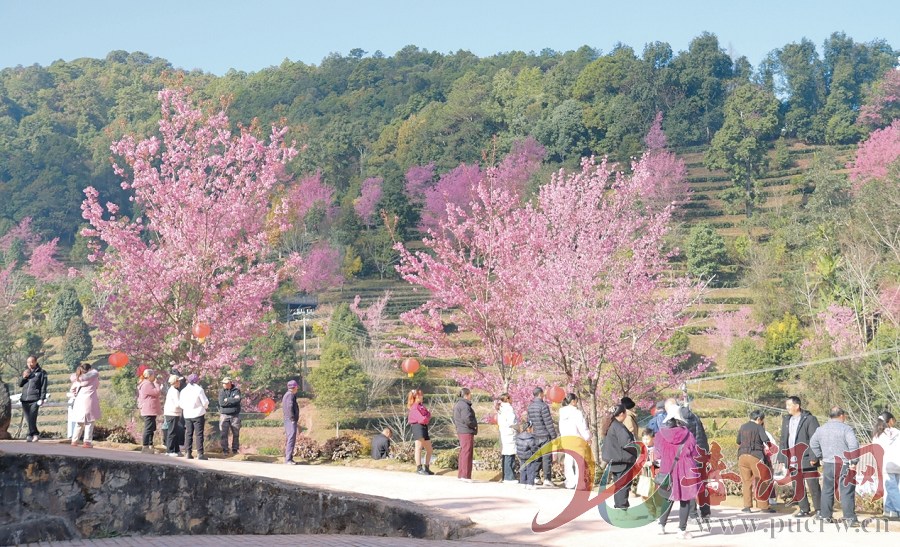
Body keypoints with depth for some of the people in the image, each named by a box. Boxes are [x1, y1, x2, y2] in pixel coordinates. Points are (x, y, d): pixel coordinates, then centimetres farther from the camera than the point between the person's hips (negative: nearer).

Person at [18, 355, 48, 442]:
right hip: (24, 399, 5)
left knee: (32, 419, -13)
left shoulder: (41, 372, 2)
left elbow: (43, 386, -1)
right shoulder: (25, 372, 17)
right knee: (28, 419, 4)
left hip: (34, 399, -5)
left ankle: (30, 435, -8)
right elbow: (20, 384, 16)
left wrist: (42, 398, -9)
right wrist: (24, 377, -3)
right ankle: (36, 434, 13)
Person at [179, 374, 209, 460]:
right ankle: (200, 453, -5)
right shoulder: (199, 390, -9)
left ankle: (188, 453, 6)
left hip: (187, 415, 4)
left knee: (188, 434, 9)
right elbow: (205, 402, -9)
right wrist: (206, 406, 12)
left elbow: (180, 404, 8)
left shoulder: (183, 391, 5)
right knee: (199, 434, -2)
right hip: (198, 414, -4)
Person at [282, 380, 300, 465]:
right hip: (291, 420, -11)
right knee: (291, 439, -14)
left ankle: (288, 458, 18)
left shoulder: (286, 395, 19)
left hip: (287, 420, 11)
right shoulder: (290, 395, -12)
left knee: (288, 439, 14)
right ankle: (288, 459, -20)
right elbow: (290, 407, -22)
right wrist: (292, 419, -19)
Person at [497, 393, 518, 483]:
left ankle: (505, 476, 15)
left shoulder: (501, 409, 15)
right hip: (510, 435, -9)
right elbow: (511, 422, -21)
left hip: (503, 434, 9)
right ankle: (509, 477, -8)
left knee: (504, 456, 11)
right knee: (510, 456, -8)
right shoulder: (508, 408, -13)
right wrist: (518, 421, -4)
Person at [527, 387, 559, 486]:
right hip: (545, 435, -7)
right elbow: (548, 422, -16)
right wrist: (554, 435, -11)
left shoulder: (530, 406, 8)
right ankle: (547, 479, -5)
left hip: (535, 436, 7)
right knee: (547, 457, -4)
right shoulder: (543, 406, -15)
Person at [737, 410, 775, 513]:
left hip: (742, 456, 5)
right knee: (762, 481, 3)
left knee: (746, 482, 10)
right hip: (755, 457, -5)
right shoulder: (759, 427, -3)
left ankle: (747, 506, 7)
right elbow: (766, 441, -13)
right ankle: (764, 506, 2)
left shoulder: (742, 427, 12)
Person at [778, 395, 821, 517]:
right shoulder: (786, 420, 15)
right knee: (798, 486, 10)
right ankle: (804, 509, 18)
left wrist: (813, 457, -17)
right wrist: (782, 457, 11)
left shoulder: (809, 419, -7)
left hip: (806, 460, -7)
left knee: (812, 485, -3)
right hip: (792, 460, 7)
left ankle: (819, 509, 4)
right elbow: (783, 440, 18)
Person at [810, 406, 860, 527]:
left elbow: (813, 444, 17)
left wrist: (821, 457, 21)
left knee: (827, 490, 14)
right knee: (847, 492, -4)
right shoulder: (846, 429, -9)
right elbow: (854, 446, -18)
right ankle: (849, 518, -8)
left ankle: (825, 515, 18)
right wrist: (854, 462, -10)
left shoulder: (821, 429, 10)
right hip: (844, 465, -5)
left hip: (828, 464, 5)